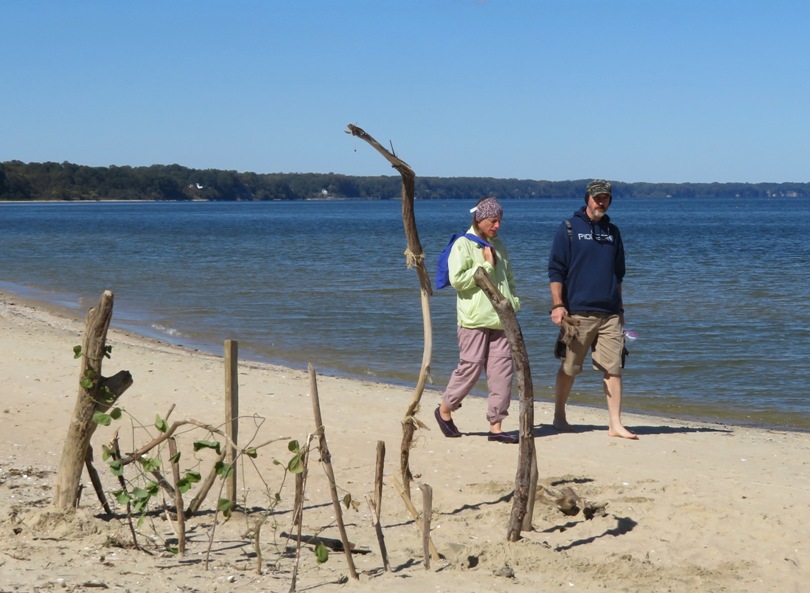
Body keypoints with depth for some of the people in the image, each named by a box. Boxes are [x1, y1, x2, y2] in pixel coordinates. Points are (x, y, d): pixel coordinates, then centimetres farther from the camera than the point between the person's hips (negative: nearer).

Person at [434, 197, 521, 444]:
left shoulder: (498, 246, 19)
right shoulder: (463, 245, -3)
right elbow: (457, 280, -15)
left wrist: (513, 302, 15)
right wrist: (486, 266, -12)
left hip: (500, 320, 6)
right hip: (474, 320, -6)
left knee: (503, 370, -1)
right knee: (471, 367, -6)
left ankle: (495, 425, 2)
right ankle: (444, 410, 16)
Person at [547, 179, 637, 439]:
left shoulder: (612, 232, 15)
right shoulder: (569, 229, 0)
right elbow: (555, 270, -3)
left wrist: (619, 306, 20)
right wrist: (558, 305, -12)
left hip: (610, 313, 4)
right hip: (578, 312, -4)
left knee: (613, 368, -1)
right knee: (569, 368, 3)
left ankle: (615, 424, 1)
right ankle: (559, 417, 19)